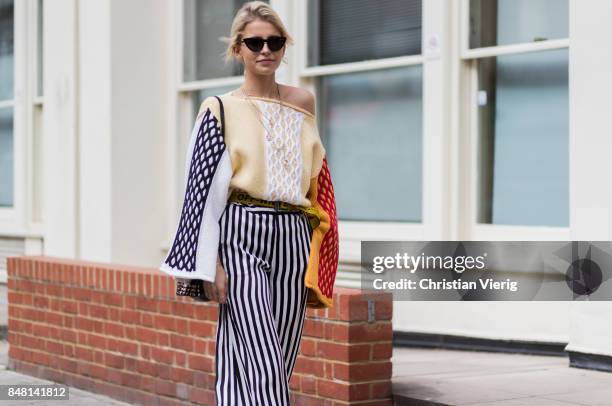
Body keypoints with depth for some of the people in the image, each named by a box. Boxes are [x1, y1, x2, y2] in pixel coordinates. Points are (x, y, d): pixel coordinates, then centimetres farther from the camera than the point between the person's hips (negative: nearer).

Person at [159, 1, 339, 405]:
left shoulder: (303, 102, 13)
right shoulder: (221, 110, 2)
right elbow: (205, 188, -3)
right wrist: (209, 264, -11)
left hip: (293, 239, 4)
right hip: (241, 236, -4)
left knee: (280, 367, 5)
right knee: (261, 366, -13)